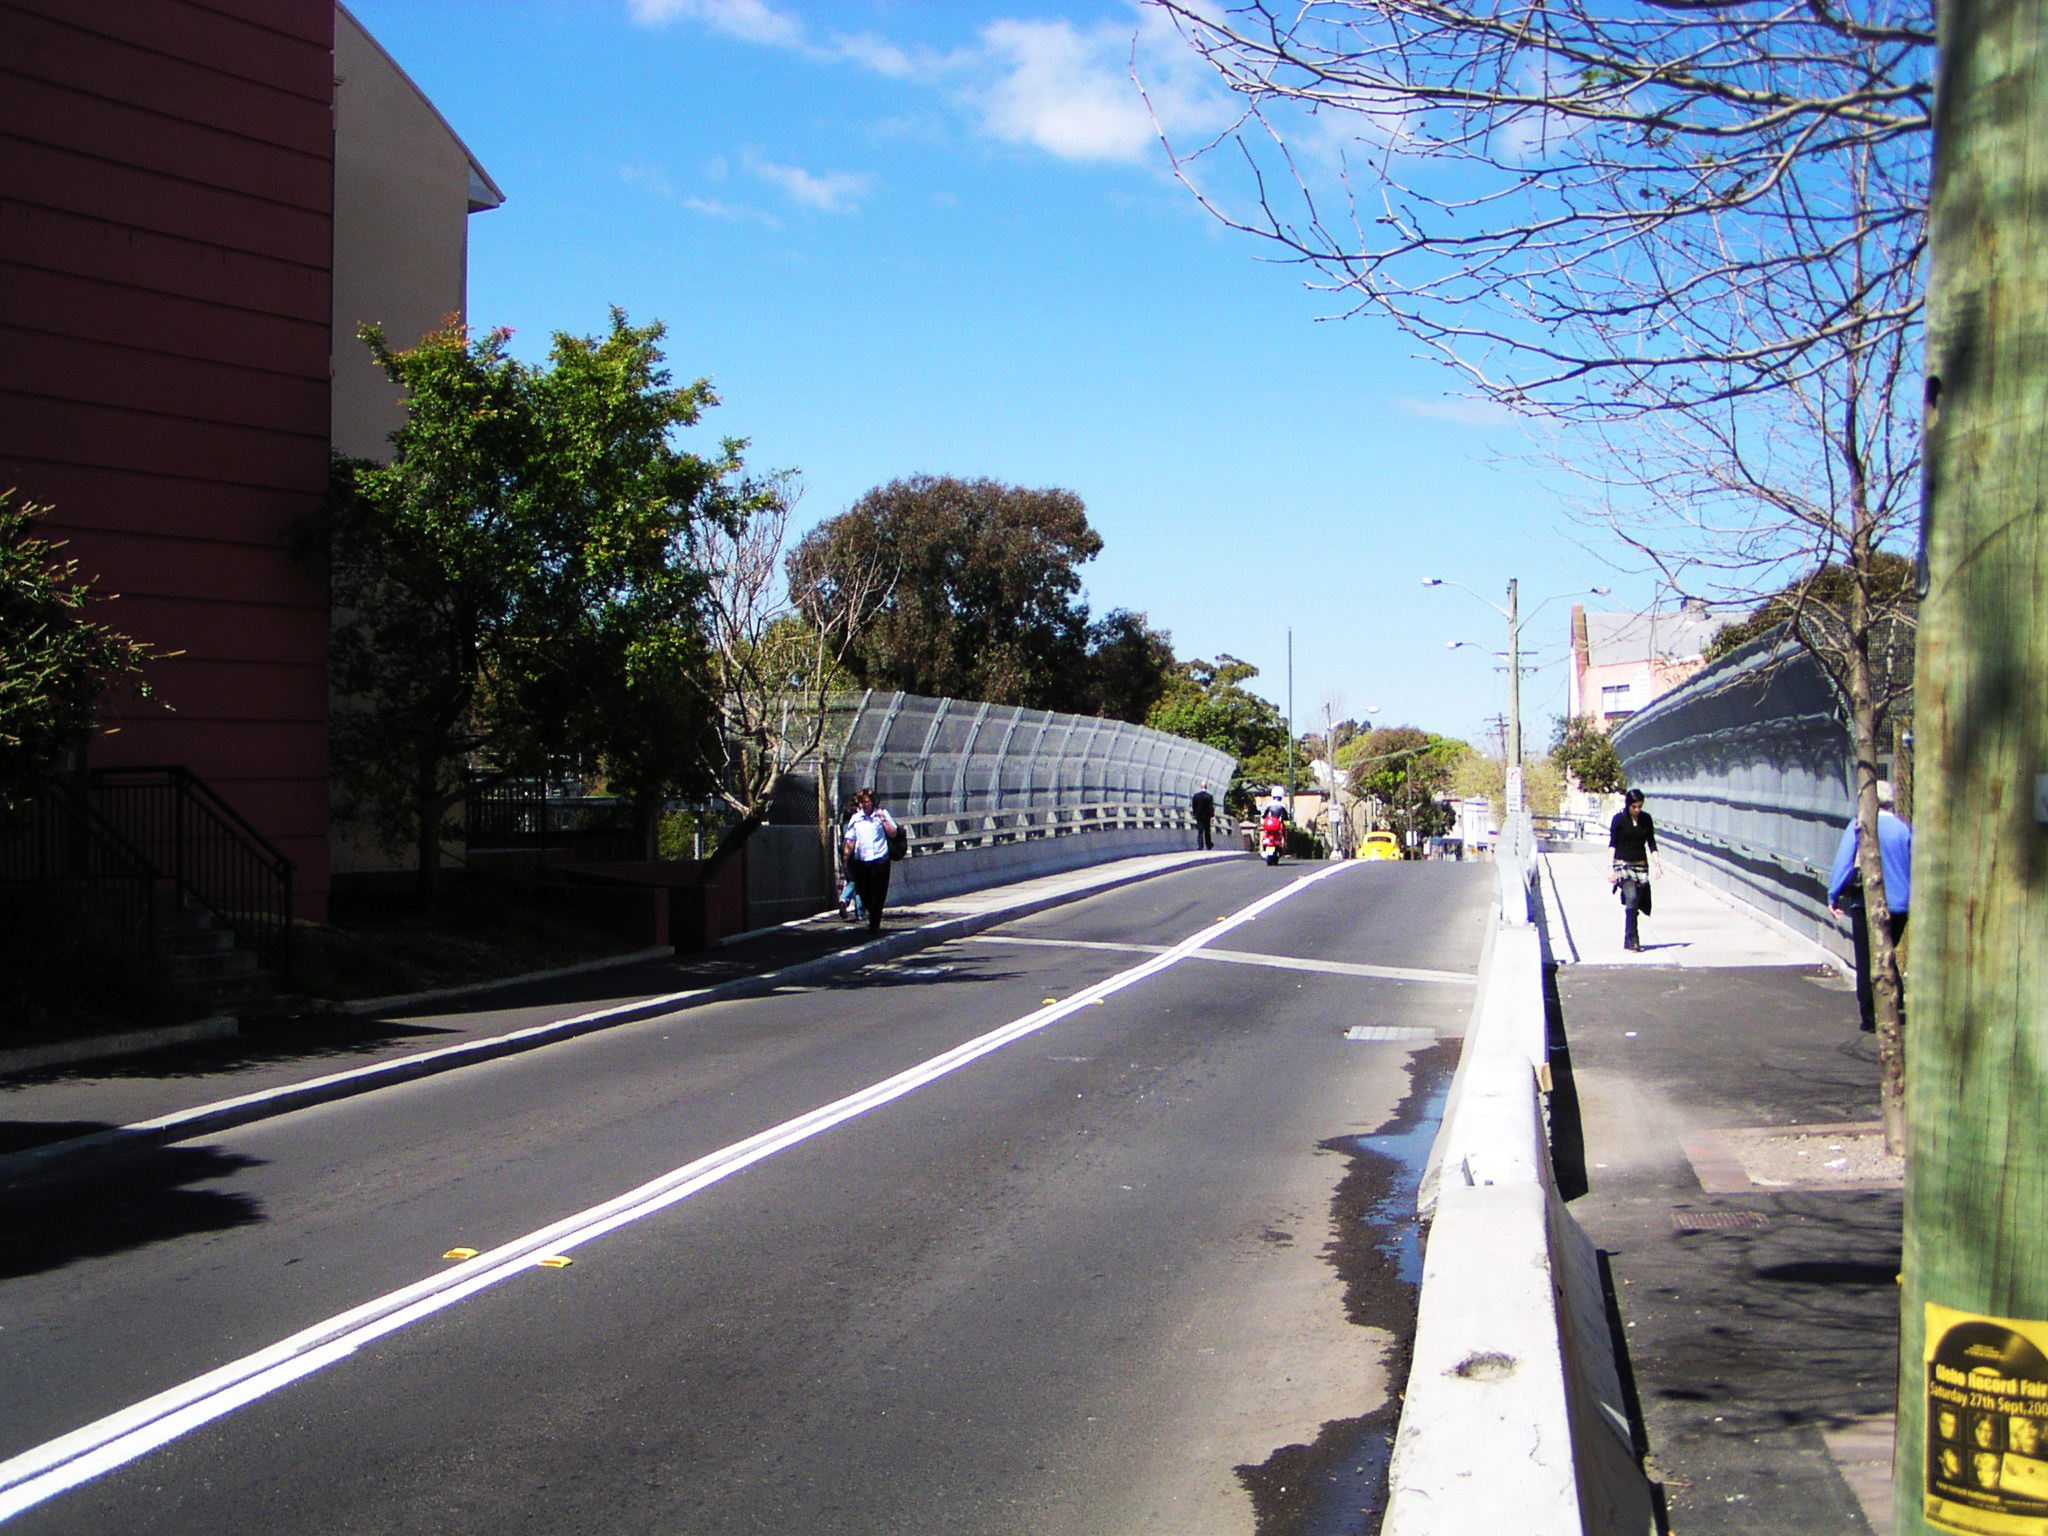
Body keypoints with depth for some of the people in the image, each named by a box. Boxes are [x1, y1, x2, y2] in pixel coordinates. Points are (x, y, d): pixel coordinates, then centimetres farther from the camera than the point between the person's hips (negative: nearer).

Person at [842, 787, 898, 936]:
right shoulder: (855, 818, 8)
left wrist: (883, 819, -9)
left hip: (880, 860, -2)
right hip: (861, 861, 2)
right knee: (864, 894, 5)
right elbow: (850, 841, 9)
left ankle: (874, 924, 5)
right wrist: (846, 860, 4)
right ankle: (873, 919, 29)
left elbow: (892, 833, 0)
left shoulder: (882, 813, 4)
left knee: (878, 896, -3)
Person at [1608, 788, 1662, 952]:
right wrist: (1611, 866, -9)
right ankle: (1631, 939, -19)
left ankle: (1630, 941, 13)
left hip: (1641, 865, 4)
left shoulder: (1646, 819, 6)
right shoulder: (1619, 819, -4)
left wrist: (1657, 864, 5)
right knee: (1631, 899, -21)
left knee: (1635, 904, 3)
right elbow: (1612, 844, -2)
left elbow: (1651, 843, 12)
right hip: (1623, 864, -4)